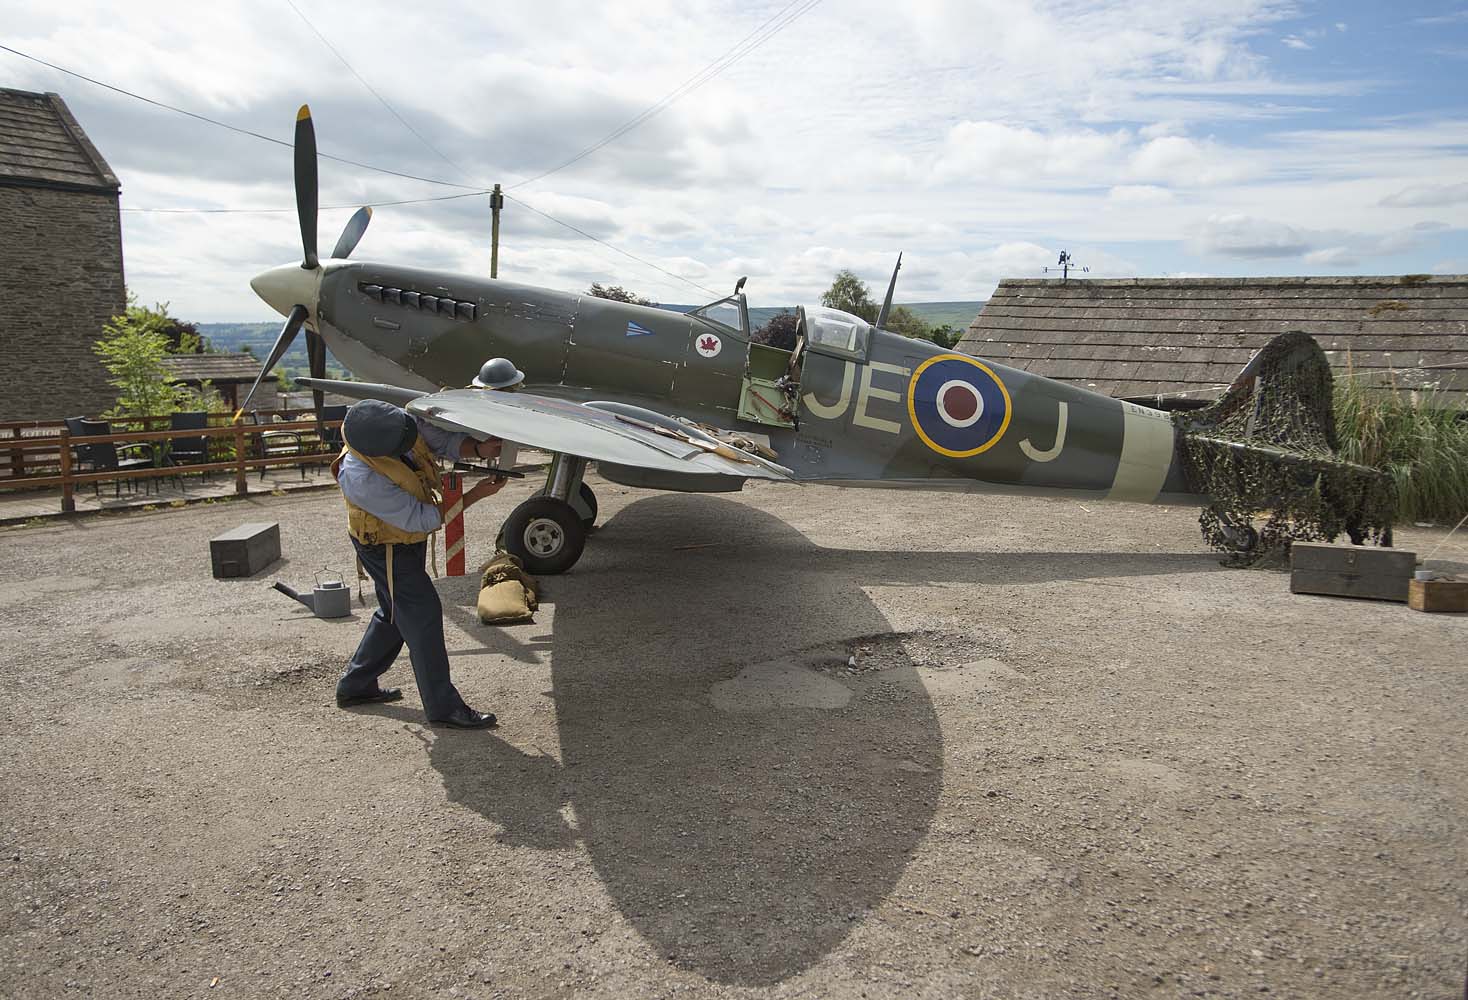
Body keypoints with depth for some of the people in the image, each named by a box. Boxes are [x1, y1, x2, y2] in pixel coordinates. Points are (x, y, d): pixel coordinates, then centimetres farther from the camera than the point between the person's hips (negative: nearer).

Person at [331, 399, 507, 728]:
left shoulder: (401, 422, -20)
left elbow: (444, 439, -7)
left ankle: (355, 686, 38)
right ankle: (443, 707, 3)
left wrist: (479, 449, -28)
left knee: (395, 613, 21)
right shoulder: (362, 478, -37)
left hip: (409, 538, 9)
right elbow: (421, 519, -32)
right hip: (387, 548, -9)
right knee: (423, 614, -7)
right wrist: (476, 495, -30)